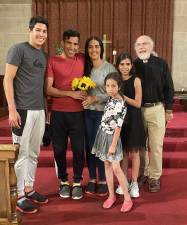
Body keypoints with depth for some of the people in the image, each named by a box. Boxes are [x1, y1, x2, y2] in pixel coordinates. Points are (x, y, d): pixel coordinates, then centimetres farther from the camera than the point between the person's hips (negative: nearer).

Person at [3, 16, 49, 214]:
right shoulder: (18, 49, -6)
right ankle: (19, 196, 13)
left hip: (39, 110, 7)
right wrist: (12, 110, -17)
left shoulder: (43, 55, 15)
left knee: (34, 153, 14)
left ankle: (29, 189, 29)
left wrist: (47, 108, 14)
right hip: (23, 110, -7)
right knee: (21, 154, 1)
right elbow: (8, 80, -11)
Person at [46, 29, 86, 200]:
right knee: (59, 149, 8)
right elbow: (48, 89, -8)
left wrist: (86, 93, 0)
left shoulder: (82, 59, 5)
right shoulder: (52, 61, -3)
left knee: (78, 149, 4)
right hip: (58, 113, -1)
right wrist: (71, 93, -15)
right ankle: (64, 182, 27)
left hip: (77, 113, 1)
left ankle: (77, 182, 22)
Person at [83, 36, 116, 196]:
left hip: (103, 112, -4)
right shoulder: (85, 67, 7)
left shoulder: (109, 68, -6)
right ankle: (92, 179, 24)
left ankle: (103, 180, 18)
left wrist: (95, 98, -18)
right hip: (87, 112, 4)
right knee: (89, 146, 9)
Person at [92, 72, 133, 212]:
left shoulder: (120, 104, -20)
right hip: (103, 134, 8)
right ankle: (111, 196, 23)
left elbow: (118, 127, -19)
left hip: (111, 137, -8)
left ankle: (127, 198, 9)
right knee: (107, 166, 12)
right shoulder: (110, 98, 4)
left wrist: (113, 145, -18)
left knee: (116, 169, -4)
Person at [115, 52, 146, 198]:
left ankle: (134, 183, 19)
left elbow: (137, 103, -11)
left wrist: (122, 95, -15)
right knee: (123, 152, 11)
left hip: (133, 119, -3)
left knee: (134, 153, 5)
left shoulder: (136, 80, -6)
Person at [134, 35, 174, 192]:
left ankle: (155, 177, 16)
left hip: (156, 109, -1)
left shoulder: (161, 64, 1)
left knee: (156, 145, 2)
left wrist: (169, 109, 0)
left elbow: (168, 88, 3)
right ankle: (143, 173, 26)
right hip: (137, 110, 2)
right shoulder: (133, 65, 5)